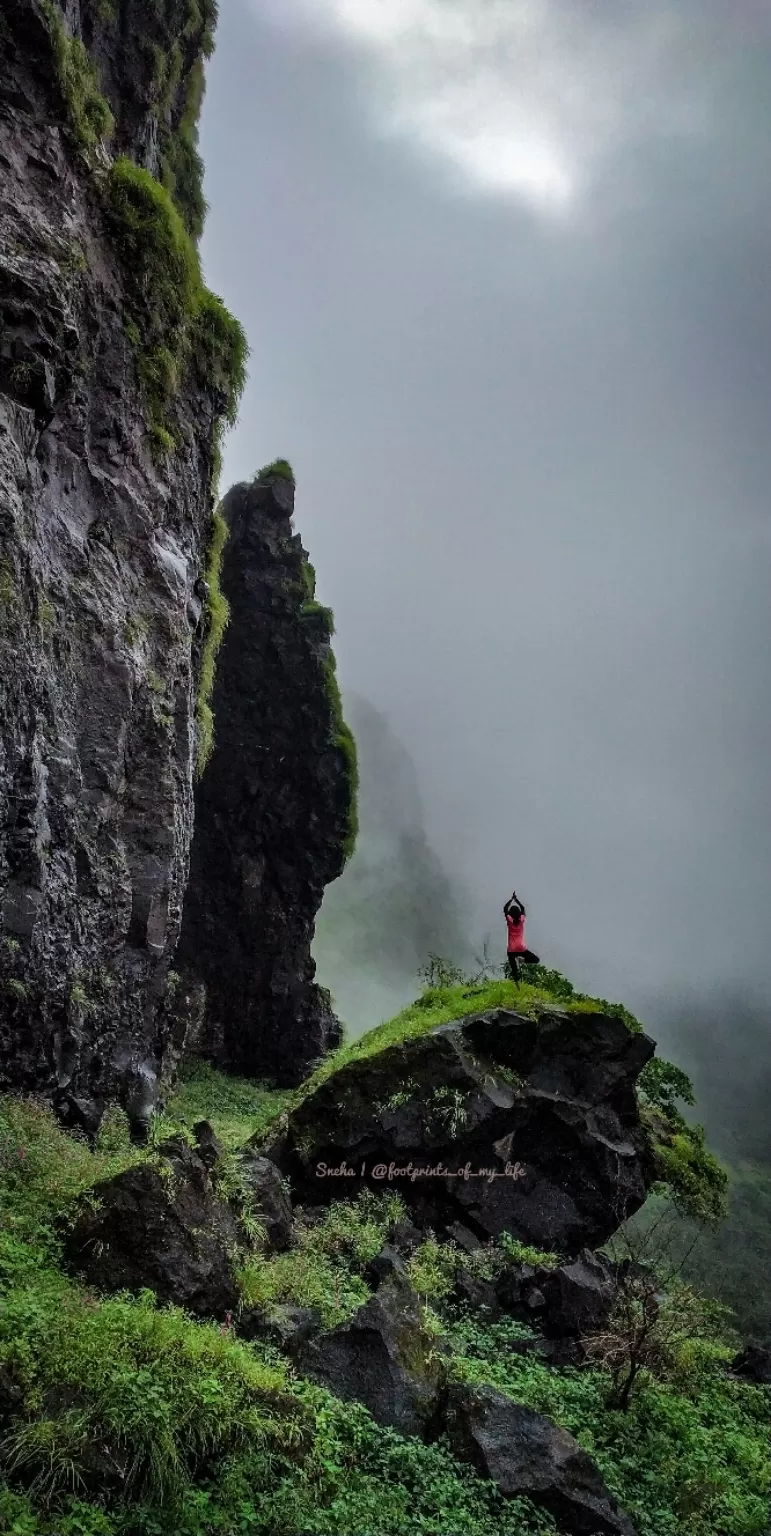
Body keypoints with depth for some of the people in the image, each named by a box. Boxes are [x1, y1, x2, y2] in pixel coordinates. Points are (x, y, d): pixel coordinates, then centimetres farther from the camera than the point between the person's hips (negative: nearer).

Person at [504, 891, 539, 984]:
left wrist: (511, 899, 15)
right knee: (536, 960, 17)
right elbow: (523, 908, 18)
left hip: (511, 950, 0)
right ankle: (521, 960, -5)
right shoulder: (522, 920, 2)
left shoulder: (509, 920, -3)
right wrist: (516, 899, 23)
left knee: (514, 971, 4)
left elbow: (505, 908, 10)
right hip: (522, 949, 0)